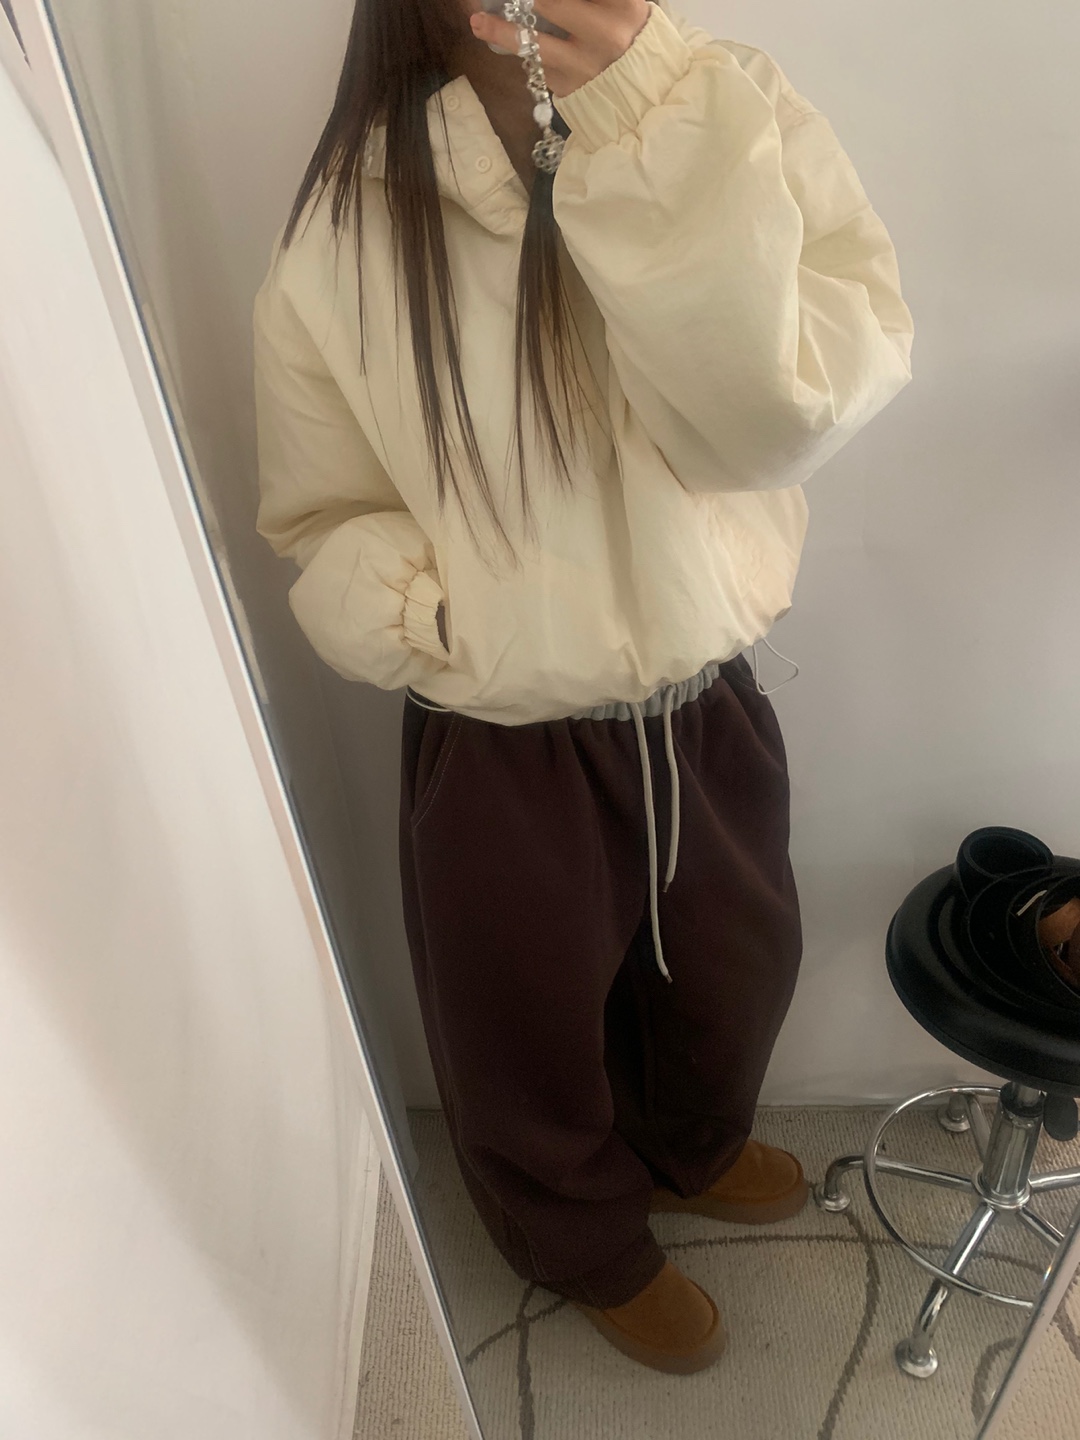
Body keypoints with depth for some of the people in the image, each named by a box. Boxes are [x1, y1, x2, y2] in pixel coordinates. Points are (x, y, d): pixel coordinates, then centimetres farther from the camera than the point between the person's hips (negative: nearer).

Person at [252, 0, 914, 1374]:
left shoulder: (736, 111, -9)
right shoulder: (345, 227, -12)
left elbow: (781, 416, -22)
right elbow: (324, 517, -4)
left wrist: (648, 120, -30)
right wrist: (448, 630, -23)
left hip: (709, 706, 3)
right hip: (497, 747, -2)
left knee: (733, 967, 28)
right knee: (531, 1036, 20)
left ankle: (690, 1145, 65)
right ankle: (592, 1248, 57)